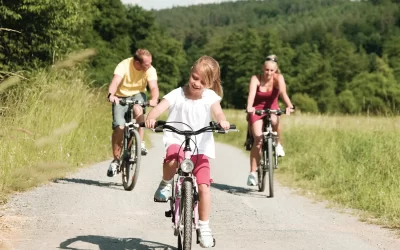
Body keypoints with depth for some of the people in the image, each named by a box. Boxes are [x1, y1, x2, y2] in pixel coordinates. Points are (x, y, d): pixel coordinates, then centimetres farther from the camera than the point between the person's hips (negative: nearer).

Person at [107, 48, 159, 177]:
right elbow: (115, 82, -35)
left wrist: (154, 99, -49)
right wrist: (111, 95, -56)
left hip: (137, 95, 1)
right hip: (121, 97, -1)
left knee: (138, 110, -35)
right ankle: (116, 160, 1)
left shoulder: (150, 70, -16)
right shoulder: (124, 65, -22)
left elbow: (153, 87, -27)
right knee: (119, 127, -15)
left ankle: (140, 142, -21)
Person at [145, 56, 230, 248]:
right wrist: (151, 117, -44)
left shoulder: (210, 97, -4)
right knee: (172, 160, -38)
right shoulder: (177, 94, -7)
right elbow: (161, 106, -21)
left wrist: (222, 121, -45)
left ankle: (204, 227, 11)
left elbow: (217, 110, -21)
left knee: (203, 187, -8)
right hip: (177, 141, -1)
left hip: (201, 148, 1)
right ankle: (165, 184, -5)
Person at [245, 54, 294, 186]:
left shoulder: (279, 78, -13)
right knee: (258, 139, -16)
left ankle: (278, 144, -5)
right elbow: (251, 94, -32)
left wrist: (289, 106, -49)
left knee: (275, 121, -35)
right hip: (257, 109, -1)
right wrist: (249, 108, -52)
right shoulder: (256, 79, -17)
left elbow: (283, 92, -30)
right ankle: (253, 173, -11)